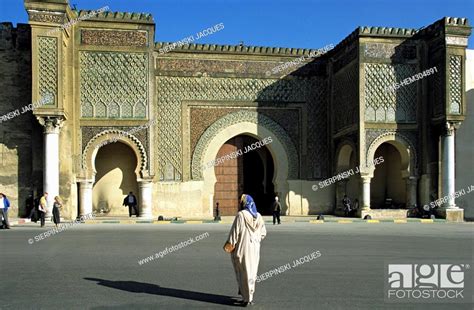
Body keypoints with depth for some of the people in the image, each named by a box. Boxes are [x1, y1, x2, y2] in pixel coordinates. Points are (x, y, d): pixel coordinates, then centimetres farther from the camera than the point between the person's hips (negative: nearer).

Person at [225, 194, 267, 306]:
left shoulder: (241, 215, -14)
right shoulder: (258, 216, 3)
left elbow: (235, 231, -15)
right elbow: (263, 233, 8)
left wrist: (230, 244, -6)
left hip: (242, 248, -5)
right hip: (255, 248, 5)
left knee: (243, 272, 4)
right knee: (252, 271, 16)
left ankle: (247, 298, 8)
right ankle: (249, 295, 25)